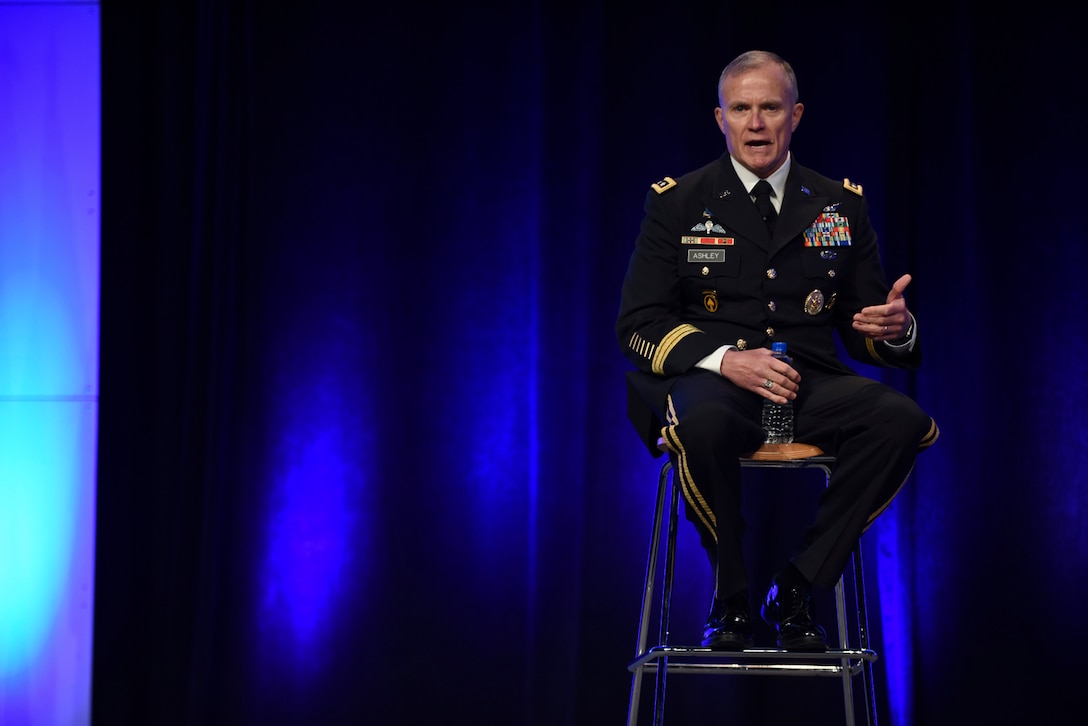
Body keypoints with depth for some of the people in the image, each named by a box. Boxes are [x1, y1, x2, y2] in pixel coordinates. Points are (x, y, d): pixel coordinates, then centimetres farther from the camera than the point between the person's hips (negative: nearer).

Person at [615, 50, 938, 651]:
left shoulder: (841, 205, 15)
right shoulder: (676, 204, 7)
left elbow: (861, 330, 16)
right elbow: (638, 323, 0)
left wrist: (895, 329, -11)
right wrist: (724, 358, -18)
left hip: (808, 385, 3)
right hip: (711, 380, -3)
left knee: (902, 420, -28)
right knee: (704, 422, -40)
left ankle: (795, 588, -18)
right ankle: (733, 594, -16)